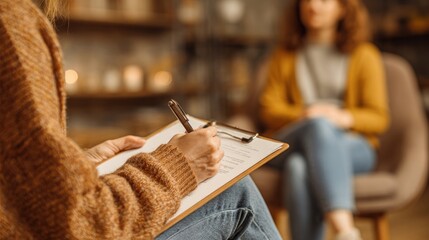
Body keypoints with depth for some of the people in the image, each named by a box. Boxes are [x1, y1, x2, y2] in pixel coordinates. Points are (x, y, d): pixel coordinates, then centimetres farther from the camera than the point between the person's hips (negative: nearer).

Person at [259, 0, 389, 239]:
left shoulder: (365, 55, 12)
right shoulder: (285, 55, 20)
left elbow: (379, 118, 5)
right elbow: (269, 110, 9)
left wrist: (345, 118, -17)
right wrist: (303, 115, -13)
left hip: (352, 146, -1)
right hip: (289, 145, 1)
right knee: (319, 124, -36)